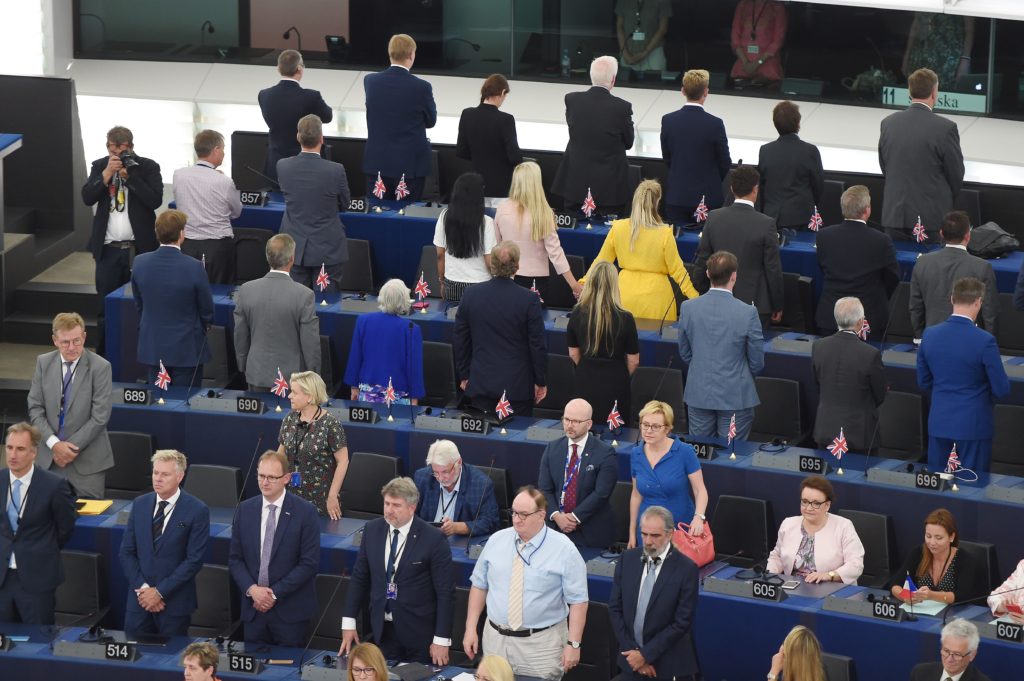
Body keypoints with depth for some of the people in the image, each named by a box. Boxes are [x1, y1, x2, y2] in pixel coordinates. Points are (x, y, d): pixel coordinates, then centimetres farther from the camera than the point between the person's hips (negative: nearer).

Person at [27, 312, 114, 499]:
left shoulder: (100, 367, -9)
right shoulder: (43, 363, 3)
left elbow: (100, 417, -11)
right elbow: (35, 408, 3)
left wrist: (70, 448, -11)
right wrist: (54, 444, -11)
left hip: (88, 461, -3)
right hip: (50, 458, 3)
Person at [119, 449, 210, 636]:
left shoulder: (197, 511, -8)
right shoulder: (140, 504, 7)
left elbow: (195, 559, -11)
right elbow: (126, 552, 7)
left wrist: (160, 592, -13)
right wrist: (142, 588, -6)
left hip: (175, 602, -3)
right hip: (139, 599, 4)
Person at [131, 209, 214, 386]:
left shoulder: (140, 263, -9)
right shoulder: (194, 268, -20)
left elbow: (138, 305, 5)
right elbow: (207, 311, -7)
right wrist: (202, 327, 15)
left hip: (152, 348, 4)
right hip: (186, 349, -3)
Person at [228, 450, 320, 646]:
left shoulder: (305, 512, -7)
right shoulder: (245, 510, 5)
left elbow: (310, 563, -10)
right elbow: (235, 558, 7)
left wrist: (275, 593, -12)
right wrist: (252, 589, -10)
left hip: (291, 609, -3)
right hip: (253, 608, 3)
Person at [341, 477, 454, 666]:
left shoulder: (433, 539, -13)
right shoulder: (372, 530, 1)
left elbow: (445, 592, -11)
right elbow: (359, 578, 9)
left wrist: (442, 640, -12)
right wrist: (349, 622, 5)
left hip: (419, 633, -4)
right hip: (382, 628, 4)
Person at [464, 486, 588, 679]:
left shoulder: (563, 549, -9)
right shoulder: (496, 541, 3)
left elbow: (578, 600, -8)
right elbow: (479, 585, 10)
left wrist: (573, 644, -14)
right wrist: (470, 629, 5)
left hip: (542, 645, -4)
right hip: (495, 639, 4)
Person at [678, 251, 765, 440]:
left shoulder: (688, 308, -6)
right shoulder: (748, 313, -14)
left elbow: (684, 353, 6)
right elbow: (757, 363, -4)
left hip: (699, 394, 3)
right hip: (735, 396, -3)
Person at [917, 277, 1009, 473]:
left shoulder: (930, 335, -4)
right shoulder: (984, 341, -18)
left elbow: (924, 383, 7)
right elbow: (1001, 389, -11)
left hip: (939, 422, 4)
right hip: (973, 425, -4)